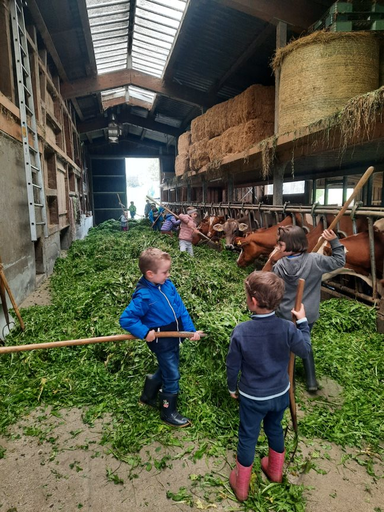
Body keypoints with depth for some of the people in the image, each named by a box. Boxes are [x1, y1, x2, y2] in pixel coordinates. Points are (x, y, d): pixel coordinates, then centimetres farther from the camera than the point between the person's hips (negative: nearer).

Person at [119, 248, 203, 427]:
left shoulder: (168, 285, -6)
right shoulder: (143, 296, -25)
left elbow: (181, 308, 0)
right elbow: (126, 319, -22)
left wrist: (190, 329, -4)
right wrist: (144, 332, -27)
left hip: (174, 337, 8)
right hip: (161, 342, -7)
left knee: (166, 369, 25)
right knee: (172, 376, 5)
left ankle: (148, 395, 50)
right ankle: (169, 412, 29)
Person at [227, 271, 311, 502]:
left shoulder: (241, 331, -26)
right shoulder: (287, 328, -22)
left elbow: (233, 366, -13)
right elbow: (305, 350, -3)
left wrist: (232, 387, 6)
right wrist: (303, 322, 6)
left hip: (252, 398, -2)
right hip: (280, 394, 3)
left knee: (248, 438, 17)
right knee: (275, 429, 28)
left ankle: (242, 486, 37)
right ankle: (275, 471, 52)